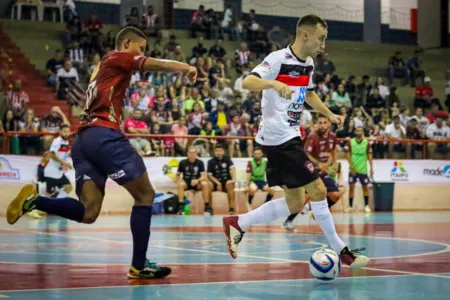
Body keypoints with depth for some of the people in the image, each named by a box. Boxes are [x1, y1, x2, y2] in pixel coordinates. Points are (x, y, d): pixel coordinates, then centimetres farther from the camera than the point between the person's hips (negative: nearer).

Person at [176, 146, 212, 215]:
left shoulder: (200, 163, -3)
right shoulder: (183, 162, -2)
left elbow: (204, 176, -8)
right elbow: (178, 175, 6)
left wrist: (197, 180, -28)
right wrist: (180, 180, -16)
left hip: (196, 183, 0)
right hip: (186, 183, 0)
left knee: (205, 184, -32)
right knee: (181, 184, -35)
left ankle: (207, 206, -26)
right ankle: (181, 206, -35)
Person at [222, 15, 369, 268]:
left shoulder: (308, 63, 11)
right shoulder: (279, 59, -15)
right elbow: (247, 82, -27)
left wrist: (329, 114, 18)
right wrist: (274, 83, -45)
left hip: (289, 138, 10)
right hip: (280, 139, -10)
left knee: (295, 203, 11)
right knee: (318, 190, -7)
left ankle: (237, 224, 17)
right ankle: (341, 251, 4)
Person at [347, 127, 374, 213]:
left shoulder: (366, 143, -1)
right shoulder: (351, 142, -1)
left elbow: (369, 155, 0)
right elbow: (348, 154, -2)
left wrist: (371, 168, -5)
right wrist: (351, 166, -12)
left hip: (363, 169, 0)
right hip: (353, 169, 0)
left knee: (365, 187, 5)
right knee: (351, 186, 0)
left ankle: (366, 205, 15)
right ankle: (350, 206, 6)